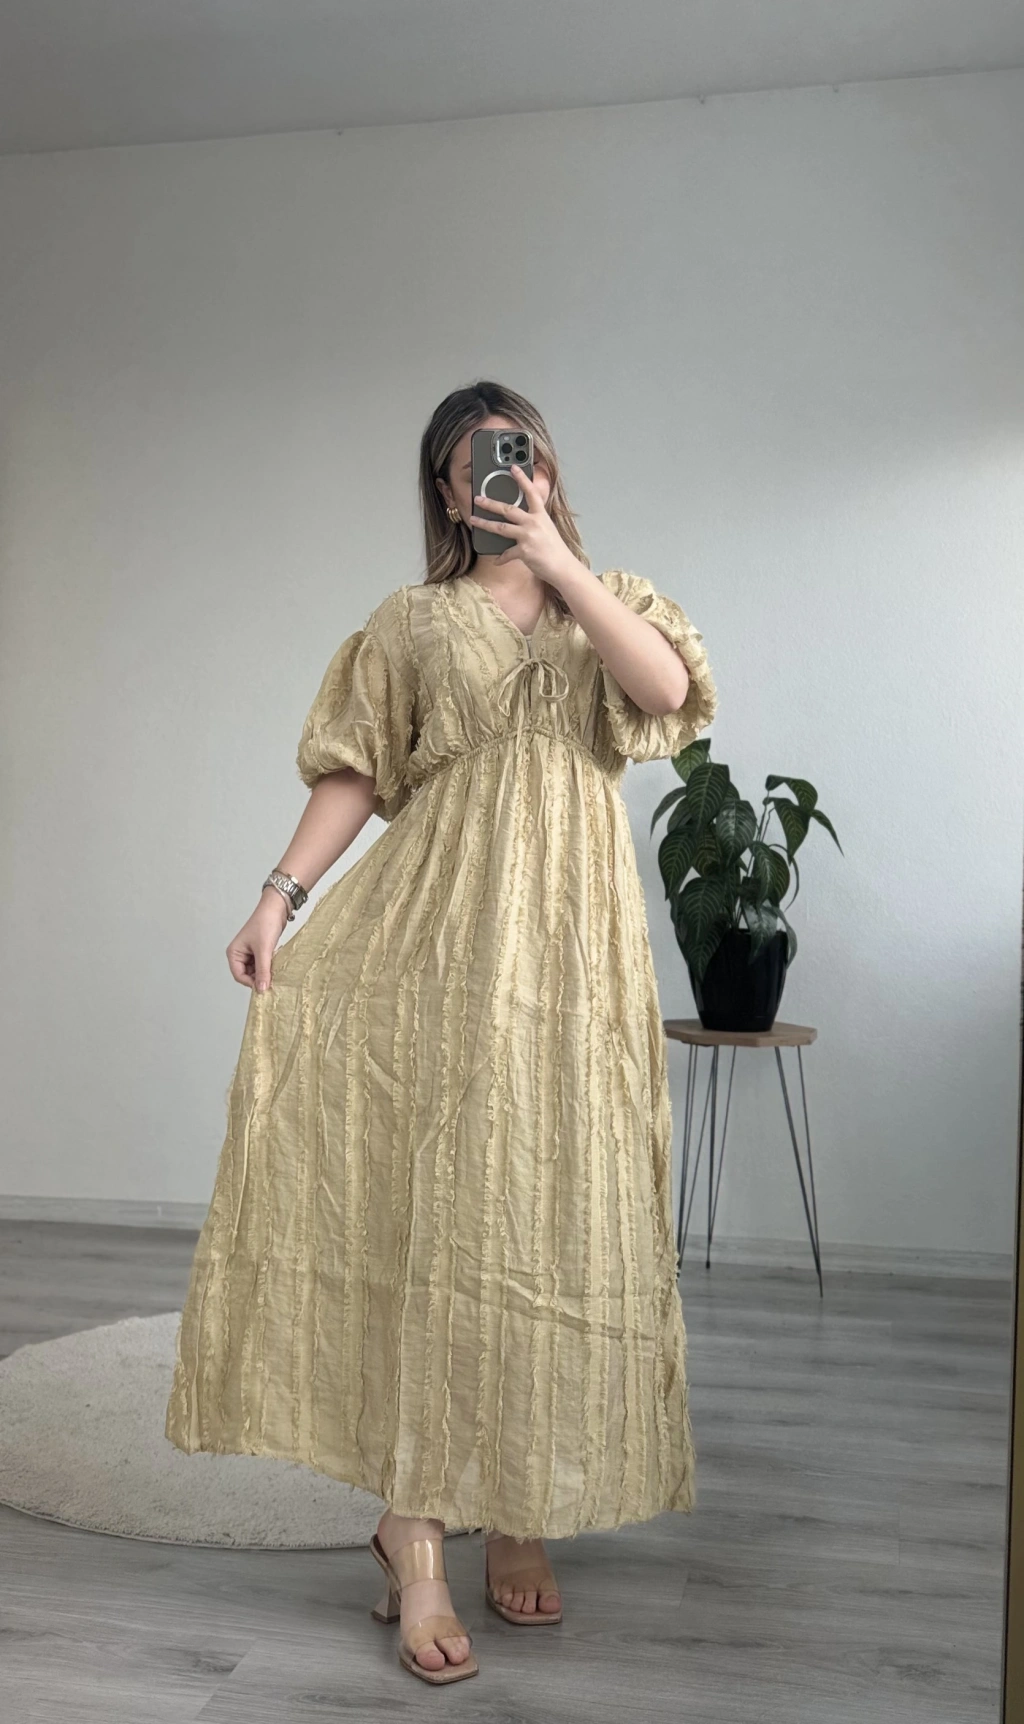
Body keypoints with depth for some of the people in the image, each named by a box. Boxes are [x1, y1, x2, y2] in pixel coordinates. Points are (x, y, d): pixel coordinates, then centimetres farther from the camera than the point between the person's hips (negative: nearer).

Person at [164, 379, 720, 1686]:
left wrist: (558, 560, -7)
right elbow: (354, 774, 5)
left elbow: (668, 686, -6)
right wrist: (278, 894, -8)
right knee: (433, 1204, -7)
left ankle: (520, 1515, 16)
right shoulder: (411, 623, 12)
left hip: (569, 949, 1)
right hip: (436, 941, -1)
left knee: (548, 1216, 2)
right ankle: (414, 1533, 0)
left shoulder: (612, 598, 16)